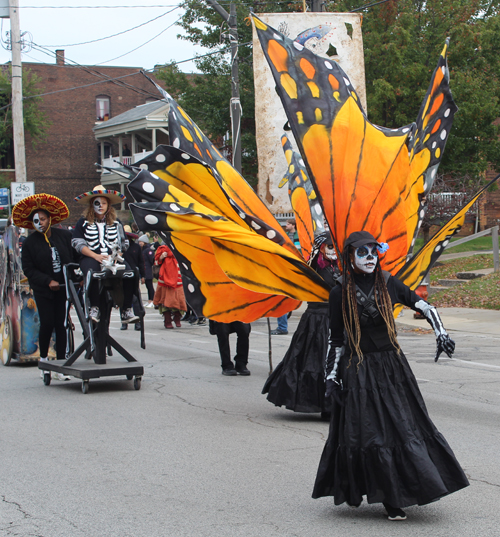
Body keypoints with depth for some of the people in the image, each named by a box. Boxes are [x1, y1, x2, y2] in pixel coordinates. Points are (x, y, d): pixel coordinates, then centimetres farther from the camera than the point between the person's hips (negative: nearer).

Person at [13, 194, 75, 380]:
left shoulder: (64, 236, 3)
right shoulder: (30, 243, -2)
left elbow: (75, 257, 8)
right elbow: (28, 269, -3)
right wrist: (48, 281, -12)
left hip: (63, 288, 1)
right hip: (43, 291, -1)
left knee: (61, 325, 1)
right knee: (47, 324, -9)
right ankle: (43, 359, 14)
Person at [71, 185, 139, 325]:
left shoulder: (115, 223, 22)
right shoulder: (83, 223, 13)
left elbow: (122, 244, 22)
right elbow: (78, 243, 1)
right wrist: (96, 256, -13)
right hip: (90, 257, -2)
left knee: (129, 274, -30)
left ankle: (126, 311, -25)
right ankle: (94, 308, -28)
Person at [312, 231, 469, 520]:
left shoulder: (388, 283, 1)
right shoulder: (341, 294, -2)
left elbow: (424, 306, 6)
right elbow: (336, 339, 3)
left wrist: (441, 334, -8)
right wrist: (331, 377, -1)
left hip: (392, 366, 2)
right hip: (358, 371, -2)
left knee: (405, 426, 0)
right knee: (365, 432, -5)